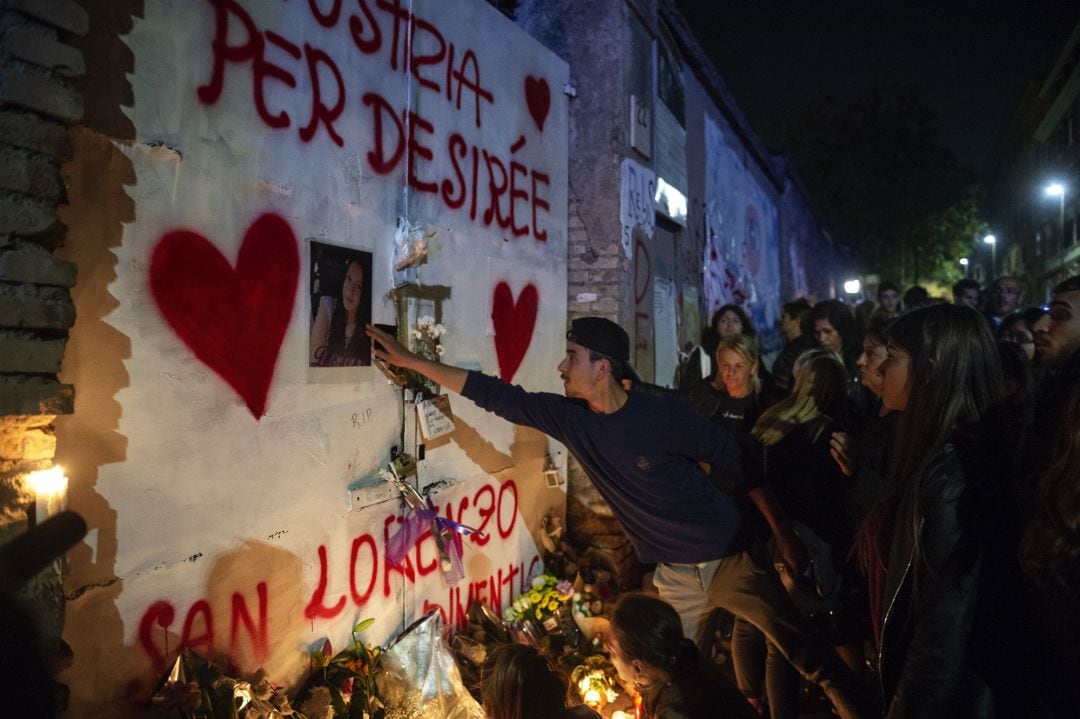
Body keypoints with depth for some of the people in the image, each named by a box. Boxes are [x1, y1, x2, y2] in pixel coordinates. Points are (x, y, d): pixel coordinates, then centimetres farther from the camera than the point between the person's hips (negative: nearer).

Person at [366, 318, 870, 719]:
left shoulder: (664, 414, -18)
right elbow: (494, 394, -6)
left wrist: (783, 535, -5)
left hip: (730, 558, -3)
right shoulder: (570, 418, -7)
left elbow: (740, 464, -9)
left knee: (810, 656, 4)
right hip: (675, 576, 4)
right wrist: (410, 361, -6)